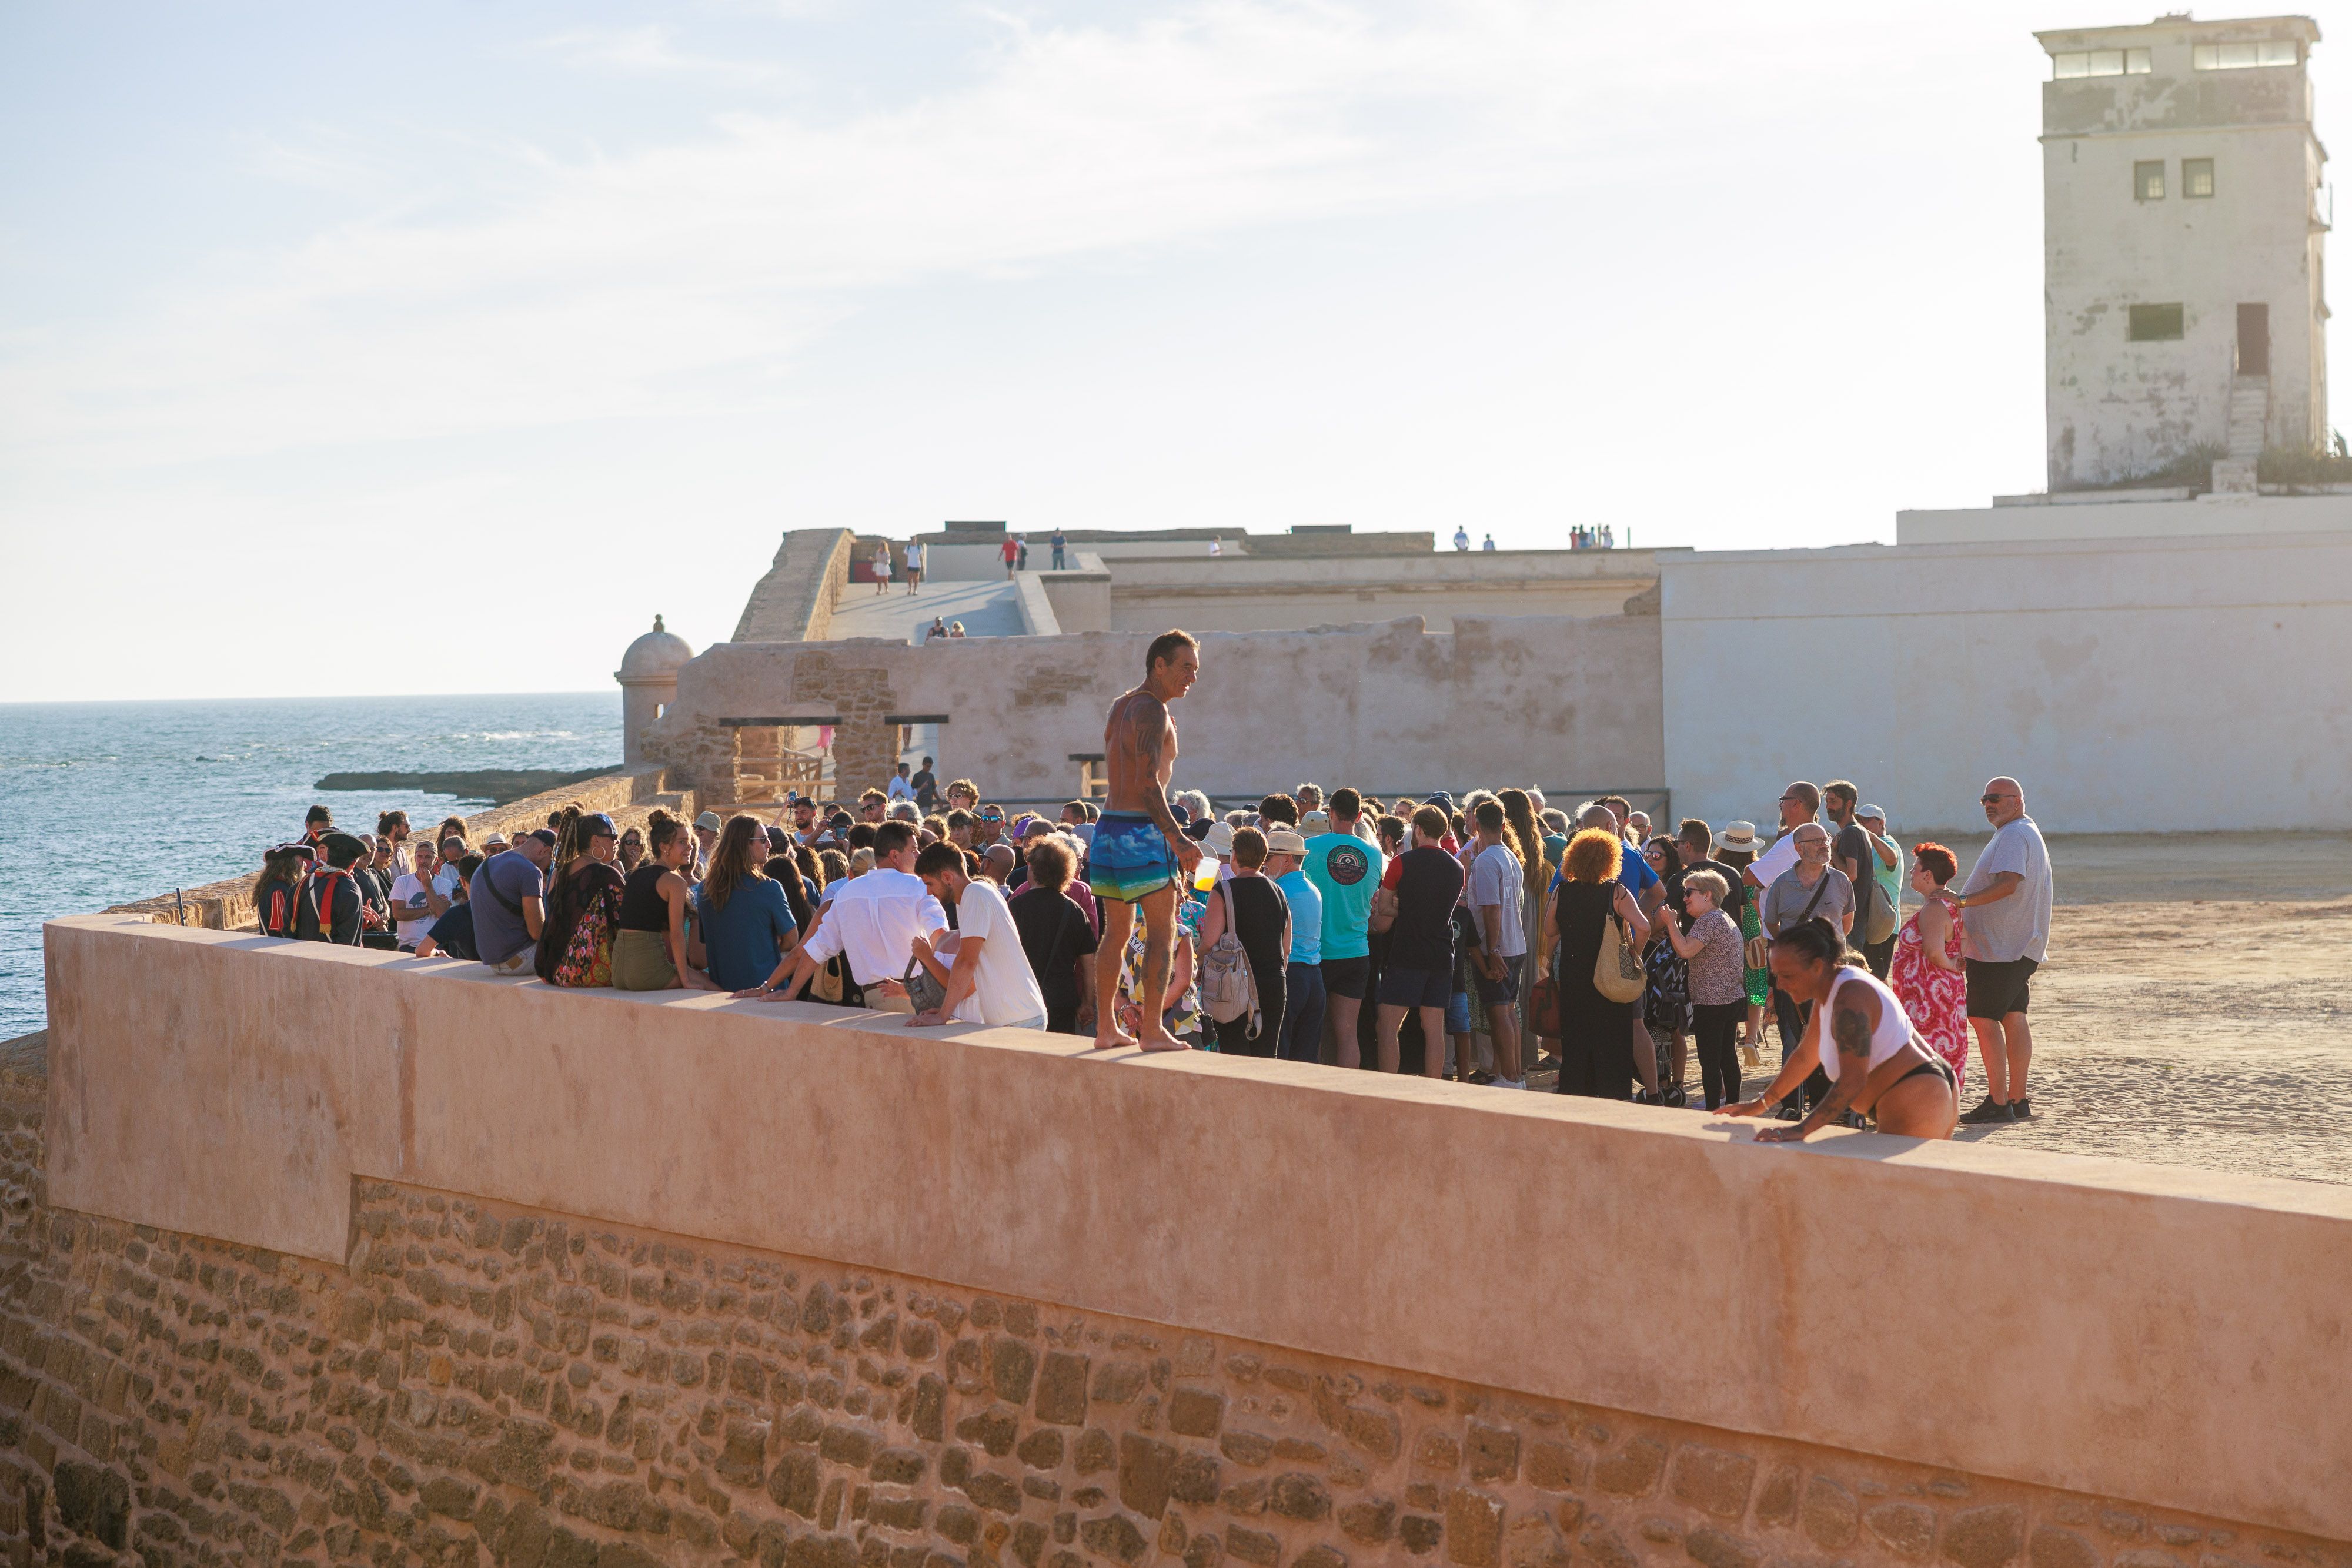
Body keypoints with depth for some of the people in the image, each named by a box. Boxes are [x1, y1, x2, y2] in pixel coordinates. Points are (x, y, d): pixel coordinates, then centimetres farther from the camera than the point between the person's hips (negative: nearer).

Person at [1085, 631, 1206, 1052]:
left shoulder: (1120, 707, 17)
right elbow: (1148, 784, -21)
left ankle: (1106, 1027, 15)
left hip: (1108, 825, 9)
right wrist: (1178, 839, -23)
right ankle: (1152, 1030, -6)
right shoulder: (1153, 711, -12)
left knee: (1116, 931, 13)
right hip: (1141, 829, -9)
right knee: (1162, 931, -3)